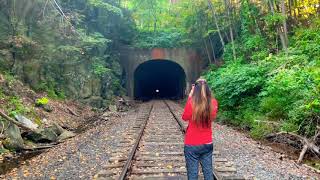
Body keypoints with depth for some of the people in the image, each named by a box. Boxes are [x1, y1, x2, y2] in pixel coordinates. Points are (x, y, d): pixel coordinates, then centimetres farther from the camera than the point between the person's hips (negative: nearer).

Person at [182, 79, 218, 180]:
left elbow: (184, 117, -2)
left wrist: (189, 98, -5)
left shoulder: (192, 103, -19)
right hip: (208, 144, 4)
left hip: (192, 145, -4)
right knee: (208, 171, 17)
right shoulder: (213, 103, -7)